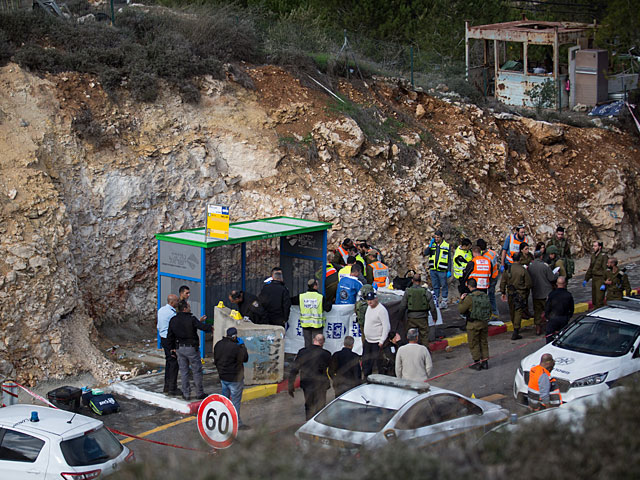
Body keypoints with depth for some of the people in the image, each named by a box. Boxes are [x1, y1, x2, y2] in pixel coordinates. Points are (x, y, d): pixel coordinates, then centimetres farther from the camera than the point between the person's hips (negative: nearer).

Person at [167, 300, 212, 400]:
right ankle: (199, 393, 13)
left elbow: (170, 336, 8)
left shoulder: (173, 320, 2)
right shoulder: (191, 319, -17)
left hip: (179, 348, 5)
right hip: (191, 348, -5)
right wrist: (211, 328, 8)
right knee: (197, 371, 7)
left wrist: (172, 347, 20)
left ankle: (186, 394, 13)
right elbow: (203, 327, -13)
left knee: (183, 371, 12)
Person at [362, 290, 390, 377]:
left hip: (377, 342, -9)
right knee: (365, 363, 16)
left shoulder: (381, 310, -19)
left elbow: (387, 327, -21)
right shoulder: (369, 307, 8)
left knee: (379, 363, -5)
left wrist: (382, 341, -22)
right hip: (367, 341, 9)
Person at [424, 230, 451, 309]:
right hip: (433, 270, 3)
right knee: (435, 286, 9)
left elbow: (449, 259, 1)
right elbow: (425, 253, -3)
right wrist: (430, 245, -10)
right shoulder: (432, 245, 9)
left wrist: (449, 271, -4)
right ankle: (436, 300, 17)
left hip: (442, 270, -3)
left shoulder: (446, 246, 0)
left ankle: (444, 301, 9)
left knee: (444, 286, 1)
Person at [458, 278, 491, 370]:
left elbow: (460, 310, -12)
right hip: (484, 323, 6)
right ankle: (485, 362, 20)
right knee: (484, 342, 16)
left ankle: (477, 363, 8)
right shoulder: (485, 296, 1)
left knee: (474, 344, 6)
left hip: (473, 324, -6)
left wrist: (461, 300, 2)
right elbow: (490, 310, 11)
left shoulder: (470, 298, -18)